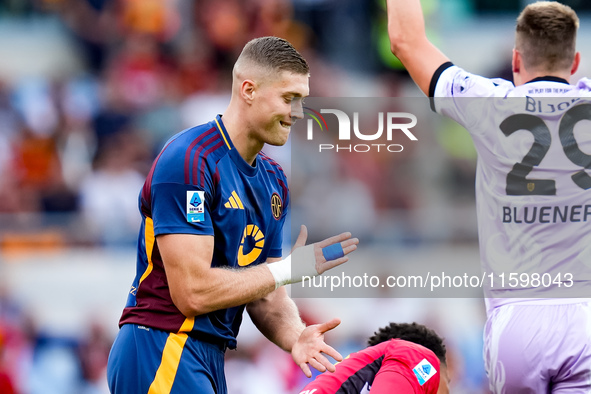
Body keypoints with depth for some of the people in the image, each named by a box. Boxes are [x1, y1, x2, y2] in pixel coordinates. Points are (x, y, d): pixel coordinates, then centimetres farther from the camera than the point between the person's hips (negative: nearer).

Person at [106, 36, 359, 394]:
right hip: (161, 351, -9)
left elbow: (264, 295, 14)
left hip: (210, 362, 9)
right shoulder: (190, 161, -15)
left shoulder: (273, 180, 13)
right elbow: (193, 291, -21)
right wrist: (289, 268, -12)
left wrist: (295, 337, -8)